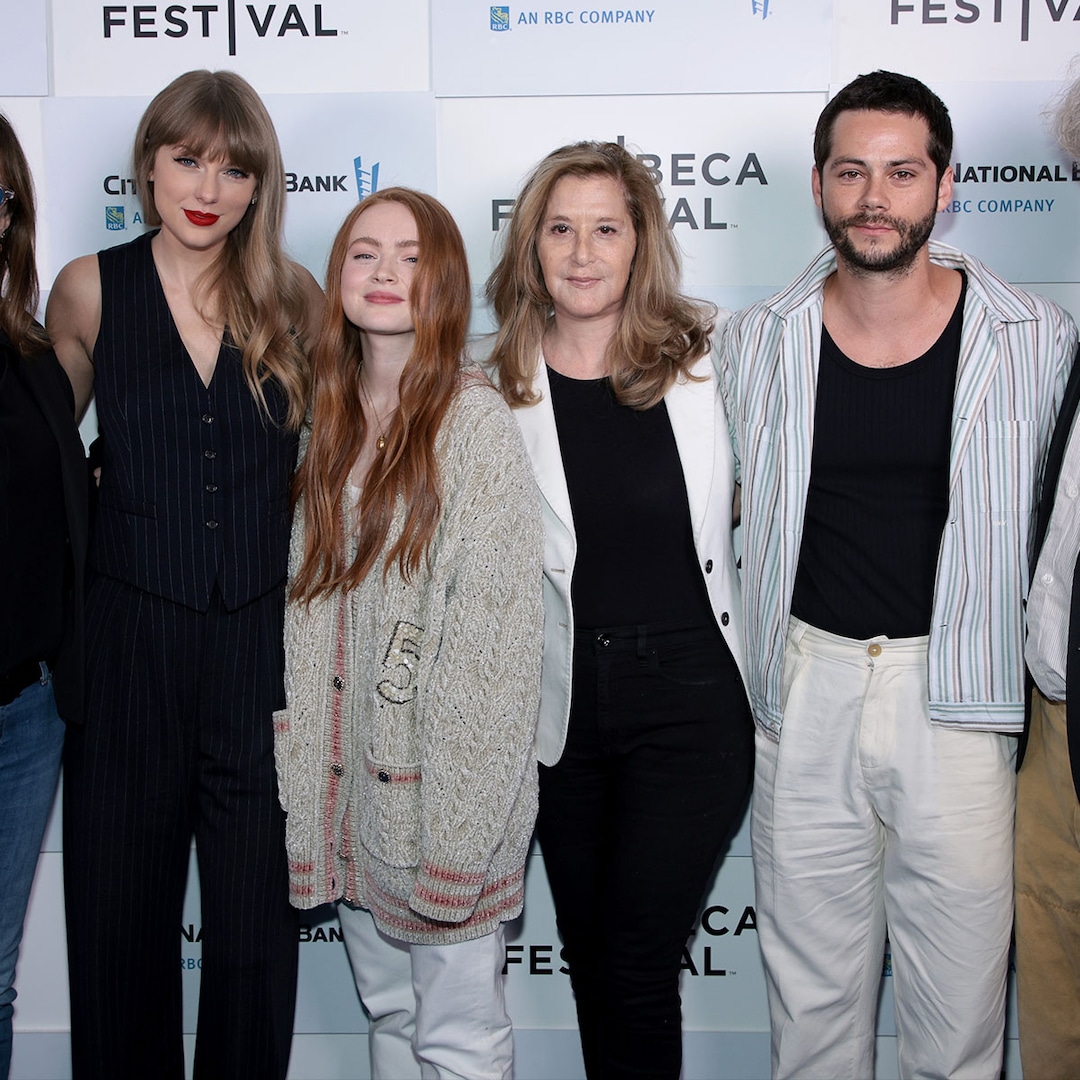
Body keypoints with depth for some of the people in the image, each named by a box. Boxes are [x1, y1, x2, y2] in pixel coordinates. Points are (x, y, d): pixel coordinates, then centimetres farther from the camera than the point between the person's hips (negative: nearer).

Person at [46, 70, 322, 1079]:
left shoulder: (293, 297, 3)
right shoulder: (89, 289, 2)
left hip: (262, 643, 0)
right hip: (129, 642, 0)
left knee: (255, 921, 9)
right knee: (118, 913, 11)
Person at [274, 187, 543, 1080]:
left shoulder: (475, 420, -11)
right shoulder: (331, 419, 9)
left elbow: (497, 625, -15)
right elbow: (308, 595, 13)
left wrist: (454, 824, -18)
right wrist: (307, 770, 8)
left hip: (444, 772, -6)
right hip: (349, 772, 6)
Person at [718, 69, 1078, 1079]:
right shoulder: (759, 340, 1)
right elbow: (719, 518, 12)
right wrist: (733, 684, 10)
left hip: (956, 693, -1)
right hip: (806, 688, 1)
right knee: (810, 994, 13)